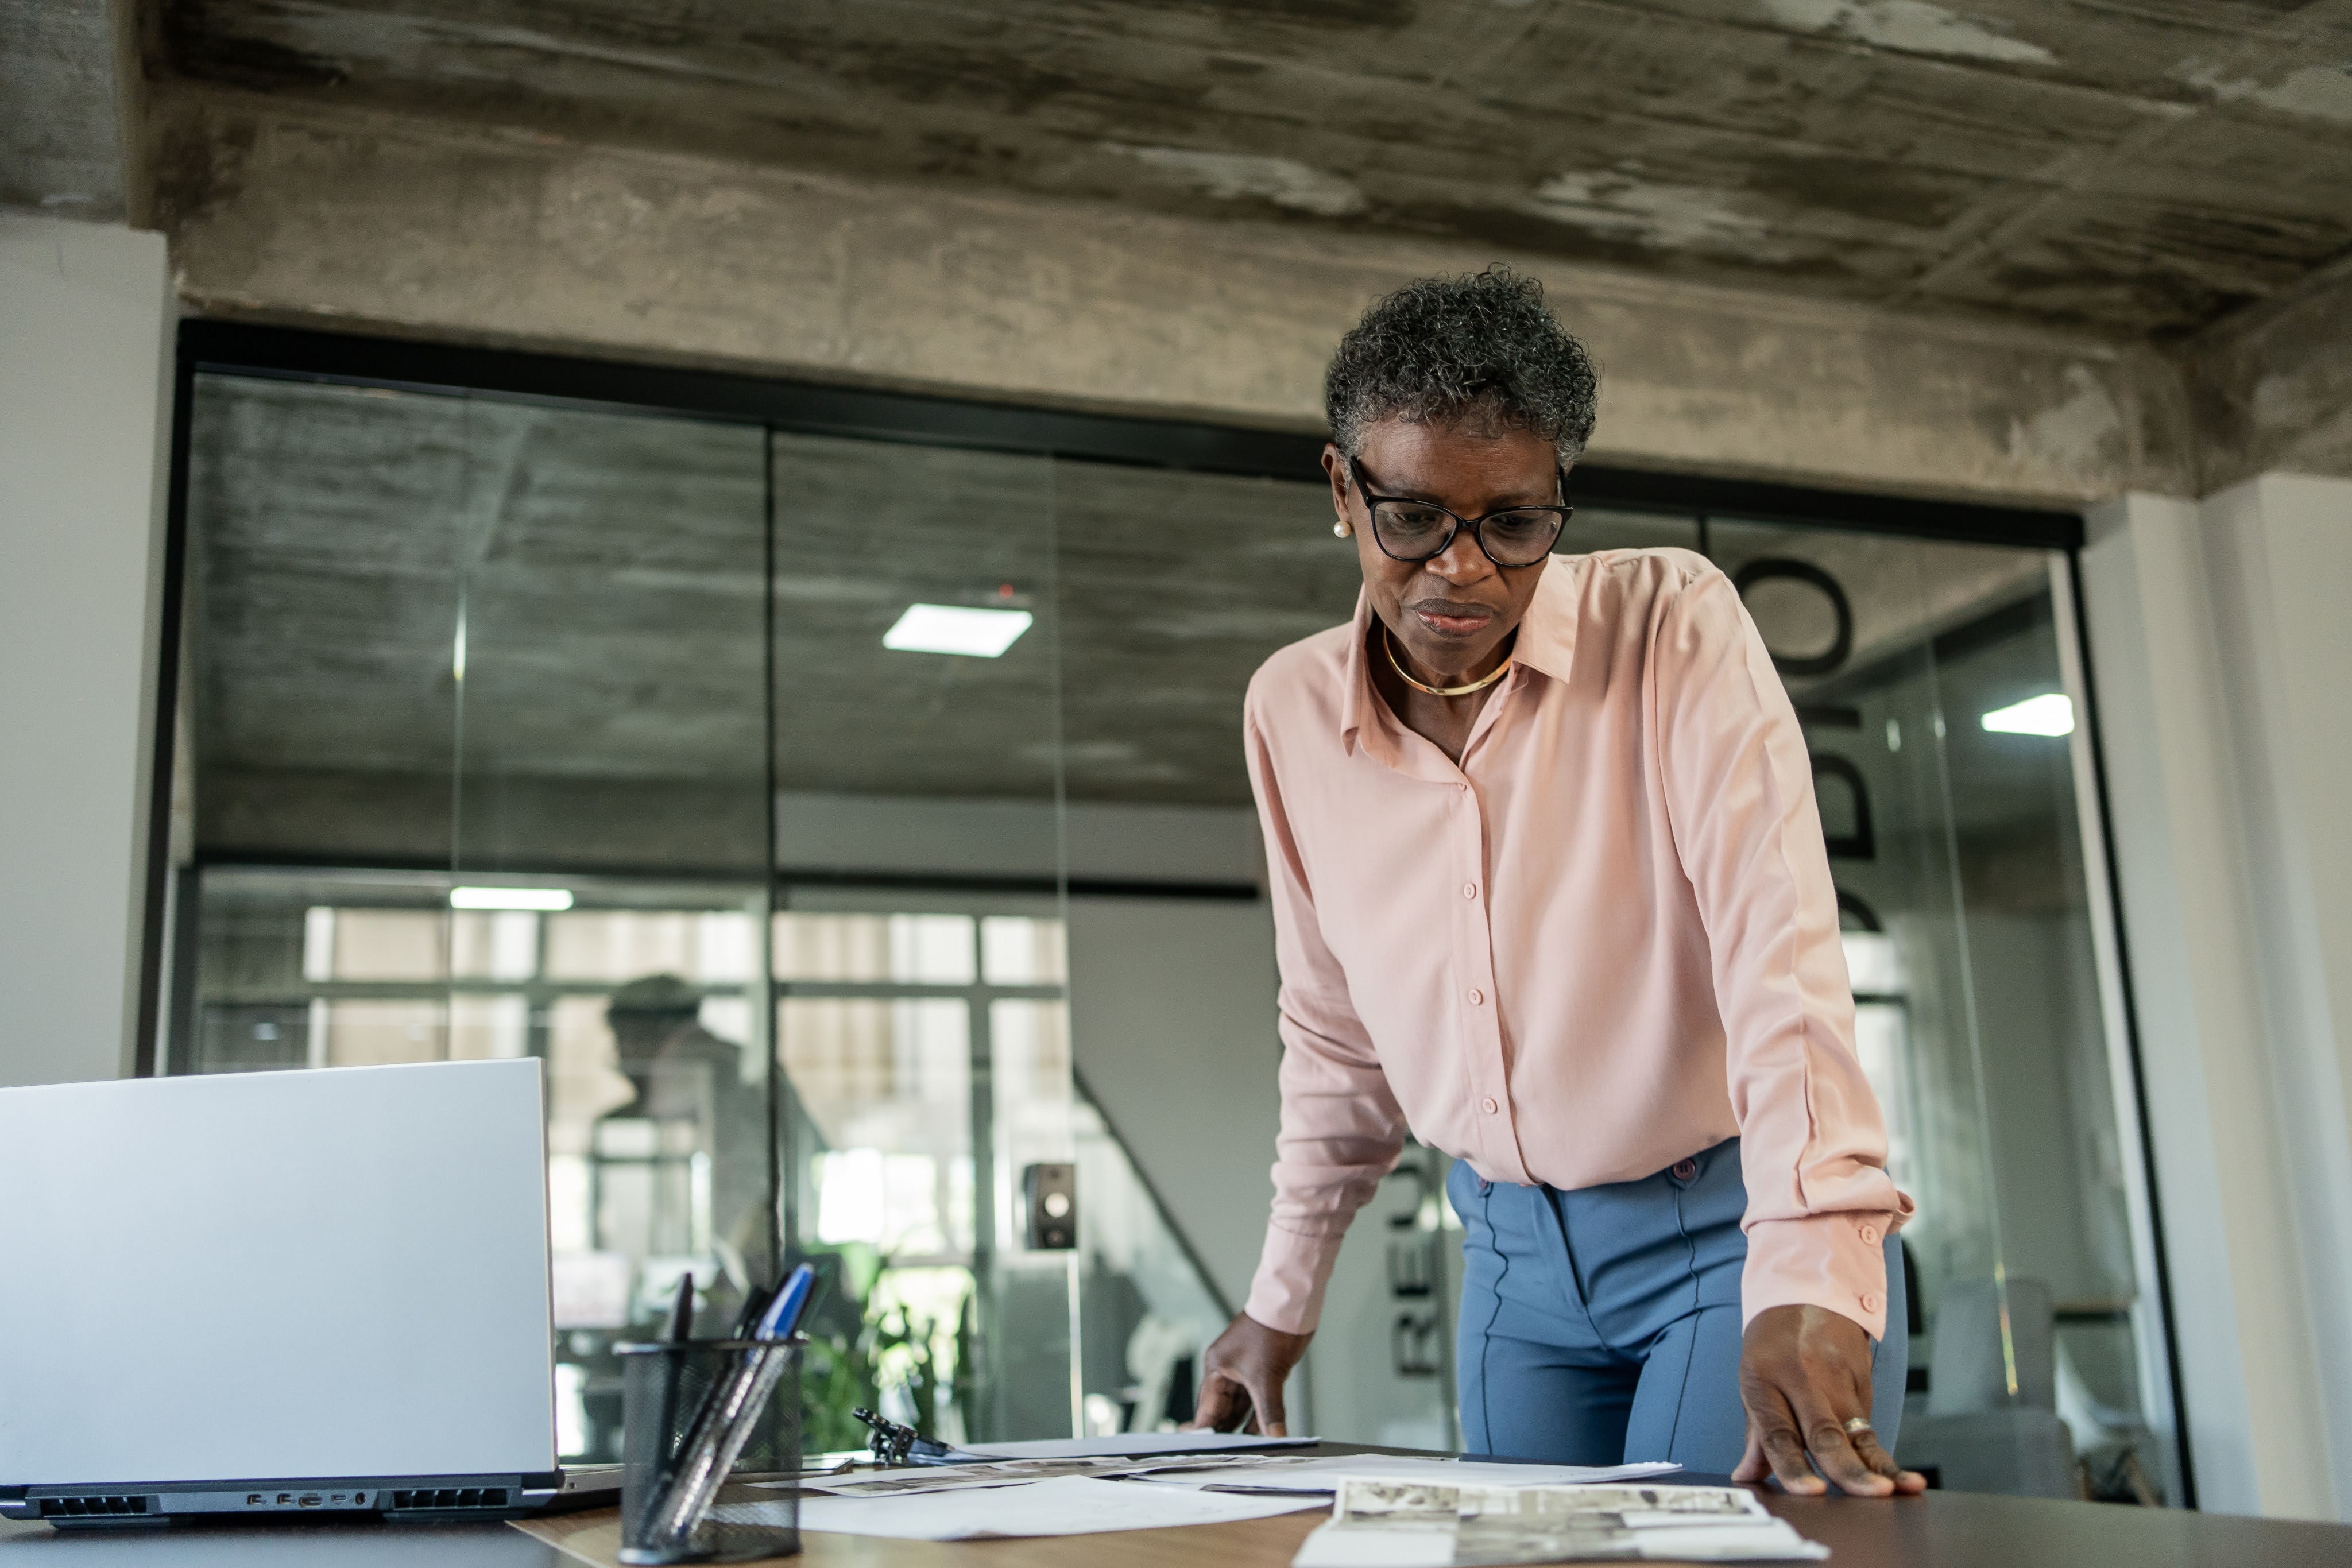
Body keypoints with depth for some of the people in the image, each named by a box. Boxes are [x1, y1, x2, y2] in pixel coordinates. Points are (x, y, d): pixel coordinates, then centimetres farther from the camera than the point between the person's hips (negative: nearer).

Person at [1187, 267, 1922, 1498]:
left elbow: (1777, 942, -24)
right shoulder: (1291, 712, -1)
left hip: (1732, 1220, -3)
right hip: (1516, 1247, 4)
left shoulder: (1671, 624, -13)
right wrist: (1283, 1300, 11)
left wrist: (1809, 1279, -36)